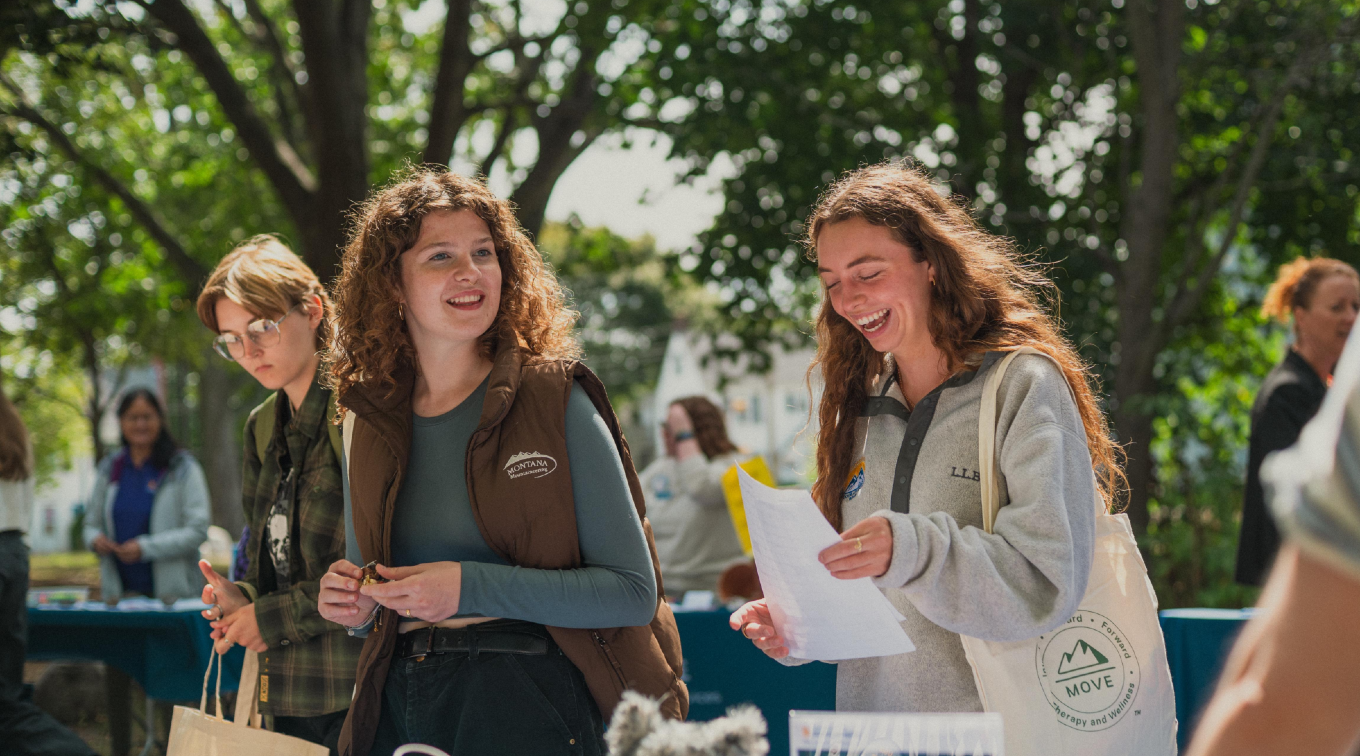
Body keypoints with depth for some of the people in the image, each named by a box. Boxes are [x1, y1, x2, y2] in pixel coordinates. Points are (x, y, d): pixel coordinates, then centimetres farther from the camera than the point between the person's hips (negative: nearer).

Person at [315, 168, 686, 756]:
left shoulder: (555, 401, -5)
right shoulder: (368, 423, 8)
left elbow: (634, 591, -10)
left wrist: (472, 588, -18)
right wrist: (358, 607, -4)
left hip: (529, 706, -4)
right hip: (399, 706, 4)